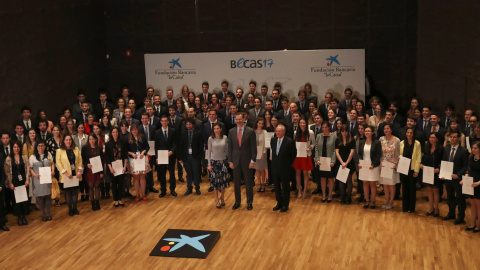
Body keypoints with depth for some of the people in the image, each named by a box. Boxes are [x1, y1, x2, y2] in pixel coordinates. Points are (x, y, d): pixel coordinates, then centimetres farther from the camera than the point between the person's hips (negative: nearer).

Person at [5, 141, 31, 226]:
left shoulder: (24, 157, 3)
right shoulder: (8, 159, -1)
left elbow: (28, 169, 2)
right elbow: (7, 172, -1)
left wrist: (27, 179, -8)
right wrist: (10, 183, -6)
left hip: (23, 181, 1)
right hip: (14, 182, -1)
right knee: (16, 199, 4)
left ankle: (24, 216, 15)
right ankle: (19, 217, 15)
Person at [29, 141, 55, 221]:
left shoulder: (48, 154, 7)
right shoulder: (32, 157, -2)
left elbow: (52, 163, 13)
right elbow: (30, 168, -1)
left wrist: (53, 171, -4)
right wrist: (34, 174, -16)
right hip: (38, 179, -2)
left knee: (48, 195, 5)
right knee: (40, 196, 3)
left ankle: (48, 213, 17)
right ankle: (43, 214, 15)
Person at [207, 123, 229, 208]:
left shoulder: (225, 138, -2)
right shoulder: (211, 139, -4)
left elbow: (227, 150, 6)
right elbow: (209, 152, -1)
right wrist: (209, 164, -2)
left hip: (223, 161, 1)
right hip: (214, 162, -1)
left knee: (223, 180, 4)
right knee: (216, 181, 4)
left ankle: (222, 198, 24)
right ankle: (216, 200, 17)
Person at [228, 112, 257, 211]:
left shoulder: (250, 131, -5)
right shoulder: (231, 132, 4)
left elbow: (254, 147, -5)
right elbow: (230, 147, 6)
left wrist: (252, 161, -10)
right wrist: (230, 161, 1)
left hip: (246, 161, -2)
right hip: (235, 160, 2)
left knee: (248, 182, 5)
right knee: (236, 182, 9)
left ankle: (249, 202, 18)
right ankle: (237, 201, 22)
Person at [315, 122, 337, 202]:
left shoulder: (334, 136, -5)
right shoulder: (319, 136, 5)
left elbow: (335, 150, -8)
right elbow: (316, 149, 4)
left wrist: (333, 161, -15)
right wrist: (317, 159, -6)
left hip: (330, 161, -2)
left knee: (330, 178, 6)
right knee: (323, 178, 7)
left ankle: (330, 195, 16)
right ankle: (324, 195, 17)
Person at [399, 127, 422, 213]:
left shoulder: (417, 144, -5)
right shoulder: (402, 143, 6)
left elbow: (419, 158, -5)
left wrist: (416, 170, -9)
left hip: (412, 169, -3)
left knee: (412, 188, 4)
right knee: (404, 187, 8)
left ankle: (411, 208, 13)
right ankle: (405, 207, 17)